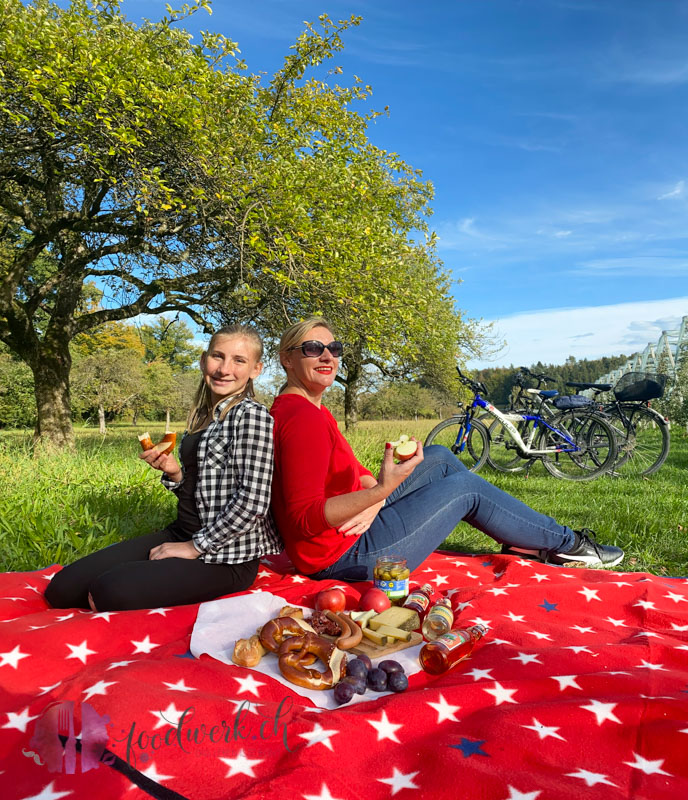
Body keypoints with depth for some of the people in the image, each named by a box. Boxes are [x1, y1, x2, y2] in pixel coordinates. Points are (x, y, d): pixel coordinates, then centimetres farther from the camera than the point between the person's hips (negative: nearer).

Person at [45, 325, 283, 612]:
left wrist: (195, 546, -15)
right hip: (182, 533, 8)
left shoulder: (252, 415, -14)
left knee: (108, 592, -26)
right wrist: (174, 472, -2)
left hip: (226, 557, -8)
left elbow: (252, 501, -21)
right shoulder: (202, 416, 12)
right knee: (61, 589, 0)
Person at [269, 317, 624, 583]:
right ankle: (568, 544, 21)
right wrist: (381, 491, -38)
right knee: (465, 487, 0)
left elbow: (355, 474, 8)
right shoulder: (303, 418, -23)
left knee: (439, 457, 13)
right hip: (345, 555, -10)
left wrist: (373, 501, -13)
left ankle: (520, 542, 24)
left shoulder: (294, 408, 10)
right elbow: (305, 517, -30)